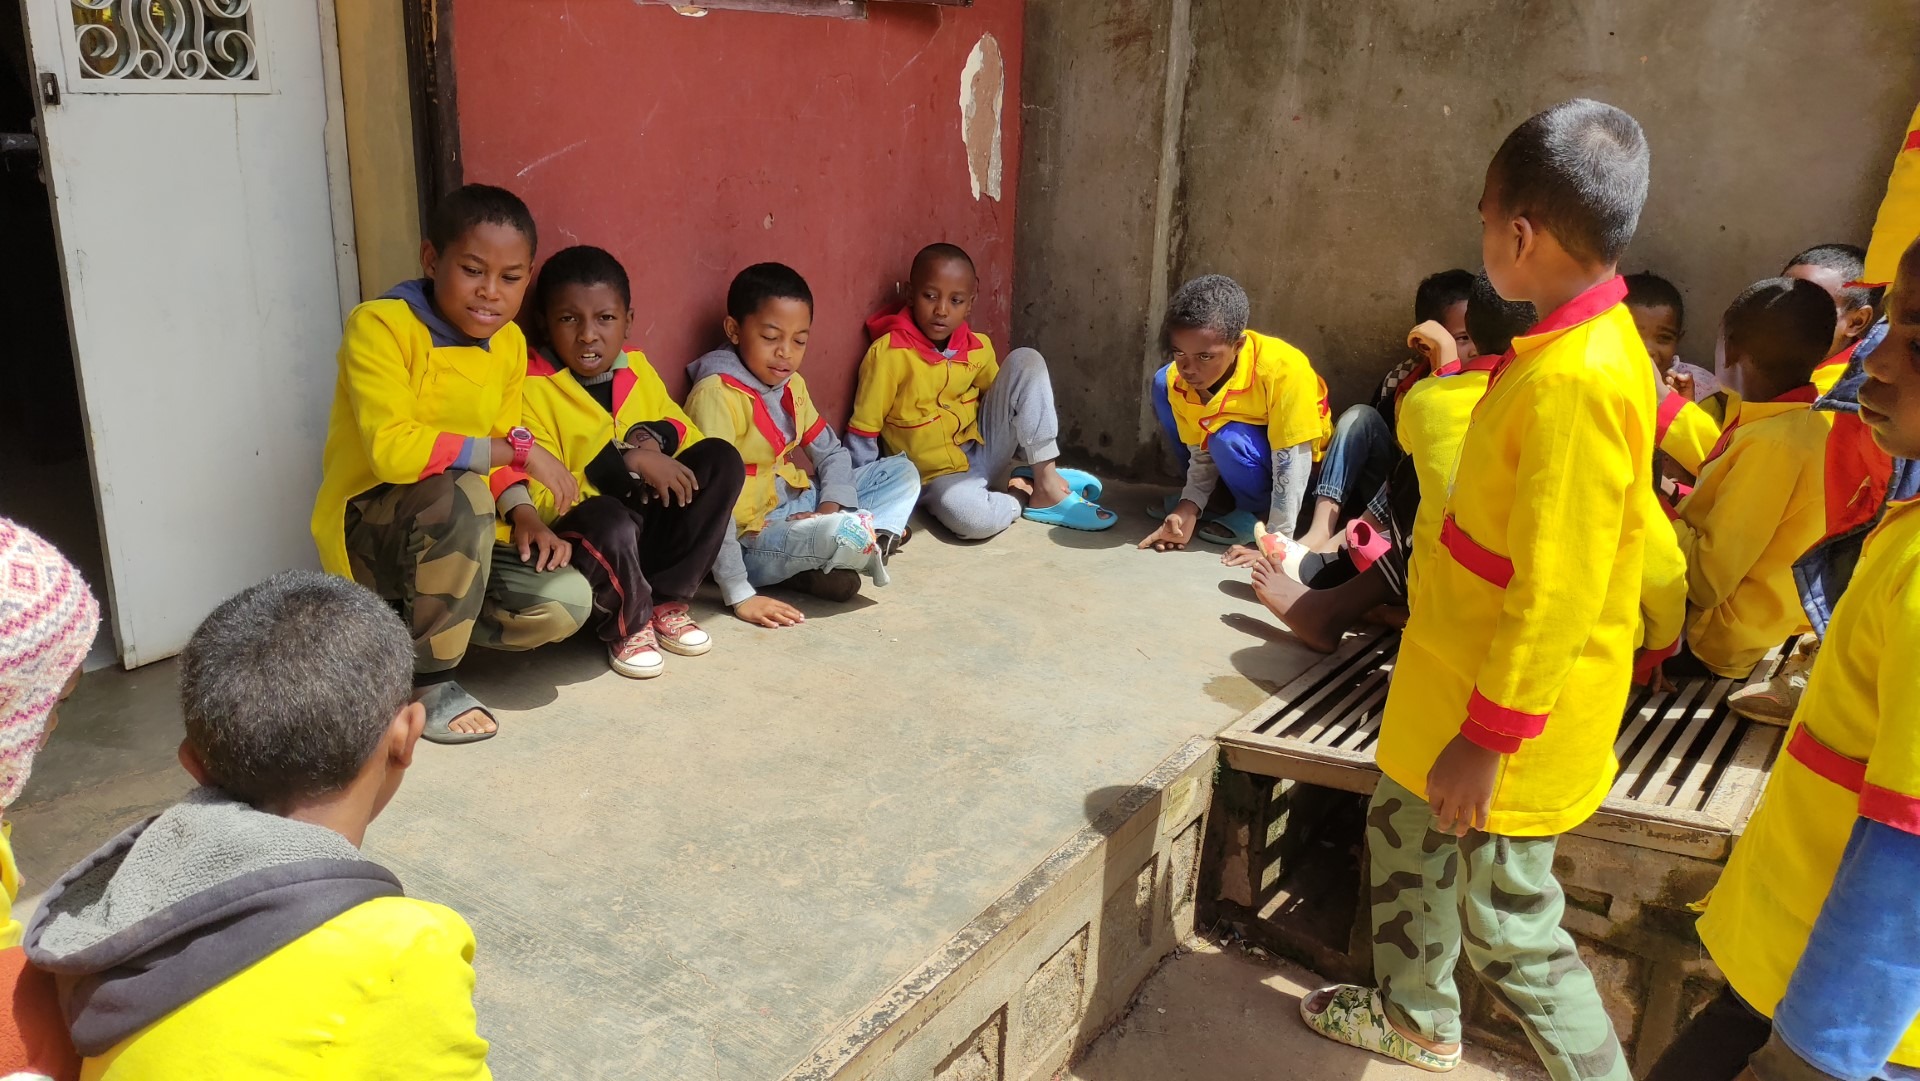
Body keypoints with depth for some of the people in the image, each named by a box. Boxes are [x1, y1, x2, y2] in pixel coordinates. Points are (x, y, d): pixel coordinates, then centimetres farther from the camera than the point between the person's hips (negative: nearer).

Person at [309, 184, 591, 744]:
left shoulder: (509, 343, 4)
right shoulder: (380, 326, -17)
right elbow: (392, 449, -30)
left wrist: (523, 514, -8)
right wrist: (520, 449, -29)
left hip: (457, 537, 6)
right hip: (368, 532, -6)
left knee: (565, 601, -16)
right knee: (458, 491, -37)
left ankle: (407, 630, 8)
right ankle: (431, 679, -18)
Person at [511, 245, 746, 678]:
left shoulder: (636, 367, 5)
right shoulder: (532, 388, -13)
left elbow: (686, 430, 13)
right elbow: (540, 501, -19)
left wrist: (657, 435, -11)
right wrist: (628, 463, -26)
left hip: (649, 526, 6)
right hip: (578, 538, -6)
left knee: (722, 458, -13)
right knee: (608, 519, -39)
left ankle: (666, 599, -6)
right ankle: (627, 626, -8)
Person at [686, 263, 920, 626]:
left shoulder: (790, 384, 6)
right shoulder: (717, 394, -20)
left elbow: (832, 453, 11)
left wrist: (830, 510, -11)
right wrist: (739, 595, -30)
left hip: (796, 508, 9)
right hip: (750, 538, -9)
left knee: (902, 472, 9)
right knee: (845, 533, -35)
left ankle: (824, 564, -11)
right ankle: (876, 544, 1)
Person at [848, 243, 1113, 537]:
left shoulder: (977, 347, 1)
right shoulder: (888, 353, -16)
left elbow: (1002, 396, 15)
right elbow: (863, 432, -12)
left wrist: (1040, 463, 8)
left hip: (985, 451, 6)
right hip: (939, 473, -5)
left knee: (1026, 361, -11)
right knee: (974, 519, -40)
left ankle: (1048, 482, -10)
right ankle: (1027, 495, -4)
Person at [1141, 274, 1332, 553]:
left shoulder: (1283, 369, -36)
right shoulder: (1177, 379, -19)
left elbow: (1292, 460, -33)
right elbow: (1201, 453, -9)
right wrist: (1189, 508, -25)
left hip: (1285, 458, -6)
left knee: (1229, 438, -35)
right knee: (1162, 384, -8)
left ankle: (1261, 512, -4)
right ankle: (1219, 496, 4)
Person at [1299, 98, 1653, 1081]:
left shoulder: (1574, 381, -28)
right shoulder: (1587, 341, 3)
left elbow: (1557, 593, -27)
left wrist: (1486, 740, -20)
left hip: (1508, 710, -10)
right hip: (1458, 674, 10)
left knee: (1506, 923, 4)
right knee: (1404, 829, 25)